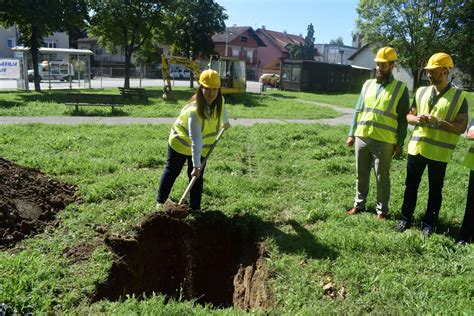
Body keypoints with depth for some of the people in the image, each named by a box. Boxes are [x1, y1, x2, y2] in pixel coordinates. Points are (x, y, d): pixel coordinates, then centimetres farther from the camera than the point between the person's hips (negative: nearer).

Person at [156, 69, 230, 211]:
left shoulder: (219, 101, -17)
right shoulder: (194, 110, -38)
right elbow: (195, 140, -39)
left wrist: (225, 121, 31)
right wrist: (196, 165, -38)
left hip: (202, 147, 5)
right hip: (181, 142, -5)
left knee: (197, 177, 4)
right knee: (171, 172, 11)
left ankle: (195, 208, 14)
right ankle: (160, 201, 28)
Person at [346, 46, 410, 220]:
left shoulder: (400, 88, 0)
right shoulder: (367, 84, 11)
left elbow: (403, 119, -1)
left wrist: (400, 143, -5)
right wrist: (351, 134, 9)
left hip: (384, 141, -4)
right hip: (362, 138, 4)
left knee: (382, 177, 5)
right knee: (361, 174, 13)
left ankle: (381, 210, 20)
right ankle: (359, 204, 28)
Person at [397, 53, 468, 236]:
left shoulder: (459, 96, -5)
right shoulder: (421, 92, 7)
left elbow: (461, 127, -8)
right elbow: (409, 116, 14)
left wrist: (438, 122, -21)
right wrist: (417, 119, -9)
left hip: (439, 152, -3)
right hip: (416, 147, 4)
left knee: (435, 190, 9)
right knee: (411, 186, 12)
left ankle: (429, 223, 23)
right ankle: (406, 218, 26)